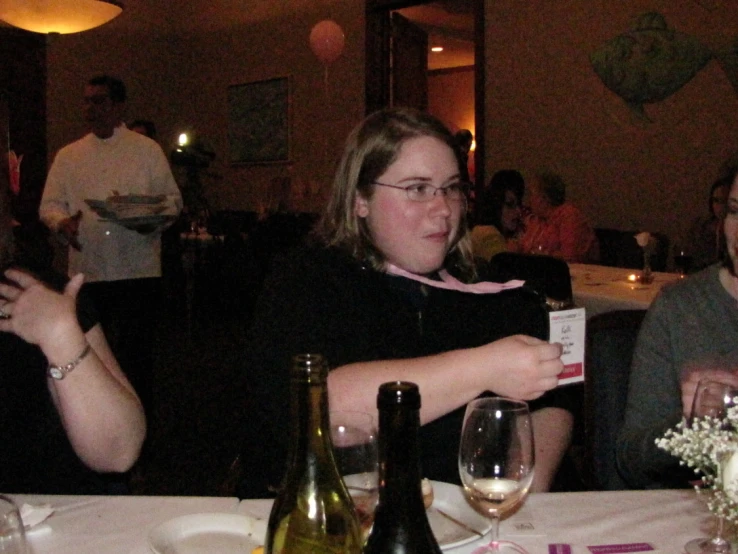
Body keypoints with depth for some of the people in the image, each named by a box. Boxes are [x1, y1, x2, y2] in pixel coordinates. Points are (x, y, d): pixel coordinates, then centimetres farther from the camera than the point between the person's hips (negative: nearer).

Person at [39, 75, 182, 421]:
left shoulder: (147, 150, 6)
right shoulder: (68, 156, 13)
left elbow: (172, 199, 5)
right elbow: (50, 204, 11)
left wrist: (154, 218, -17)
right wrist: (62, 222, -11)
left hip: (137, 272, -3)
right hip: (87, 273, 3)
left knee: (133, 363, -3)